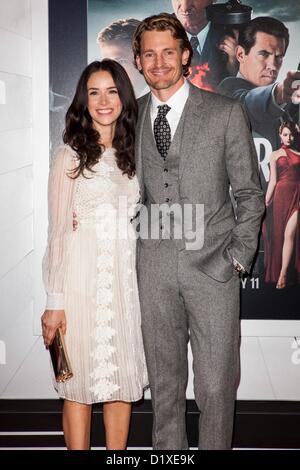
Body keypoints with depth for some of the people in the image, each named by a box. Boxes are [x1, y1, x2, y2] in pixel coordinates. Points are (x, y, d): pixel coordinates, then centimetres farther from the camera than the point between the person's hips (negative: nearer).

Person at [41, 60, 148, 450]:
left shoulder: (132, 154, 9)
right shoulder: (71, 156, -5)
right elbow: (58, 232, -6)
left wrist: (142, 284, 8)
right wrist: (54, 302, -9)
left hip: (126, 280, 4)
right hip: (83, 280, -4)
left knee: (123, 381, 11)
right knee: (81, 387, 5)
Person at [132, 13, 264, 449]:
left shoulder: (226, 112, 0)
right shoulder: (131, 116, 8)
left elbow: (250, 193, 2)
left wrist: (238, 257, -4)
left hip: (213, 267, -2)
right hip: (154, 269, 3)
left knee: (216, 385, 1)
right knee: (164, 381, 13)